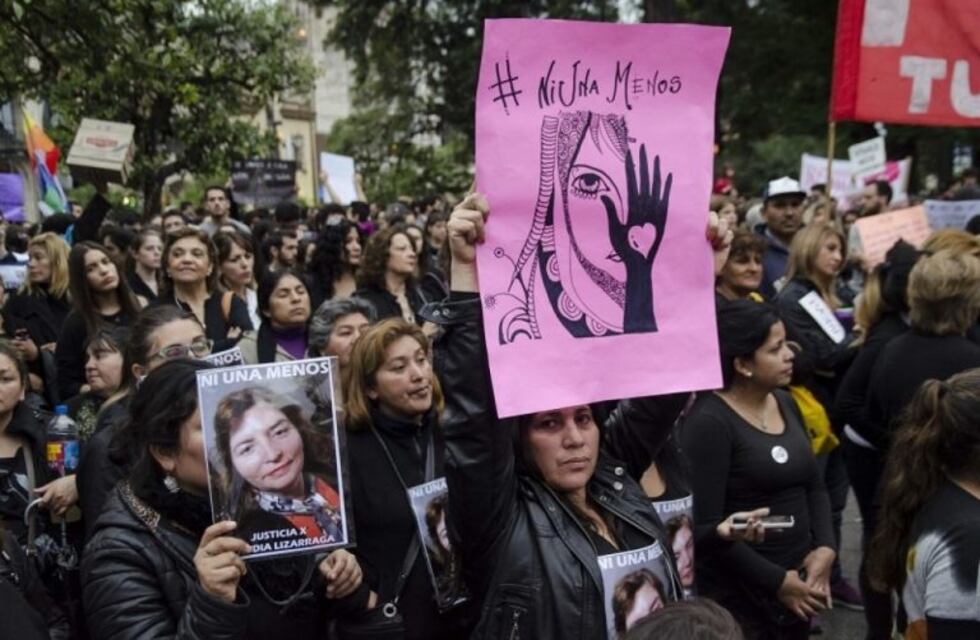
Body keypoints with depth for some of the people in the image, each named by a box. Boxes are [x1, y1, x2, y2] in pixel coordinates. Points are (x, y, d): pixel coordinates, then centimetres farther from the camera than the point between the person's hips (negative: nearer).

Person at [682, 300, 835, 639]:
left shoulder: (786, 404, 6)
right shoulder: (709, 422, -17)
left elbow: (814, 486, 13)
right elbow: (705, 527, -19)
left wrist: (825, 548, -3)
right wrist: (777, 581, -14)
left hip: (799, 582, 7)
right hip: (739, 596, -7)